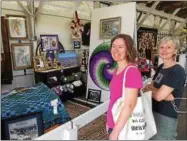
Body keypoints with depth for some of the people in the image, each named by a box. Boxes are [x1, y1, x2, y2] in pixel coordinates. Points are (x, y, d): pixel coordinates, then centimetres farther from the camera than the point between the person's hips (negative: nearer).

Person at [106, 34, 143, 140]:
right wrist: (109, 122, 14)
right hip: (114, 125, 7)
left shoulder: (132, 71, -21)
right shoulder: (117, 70, 3)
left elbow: (130, 105, -24)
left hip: (123, 128, -7)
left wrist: (115, 132, -19)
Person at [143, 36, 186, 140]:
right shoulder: (160, 67, 6)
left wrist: (150, 88, -6)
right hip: (153, 112, 8)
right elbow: (152, 89, 4)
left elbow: (159, 96, -24)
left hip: (166, 118, -7)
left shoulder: (177, 71, -19)